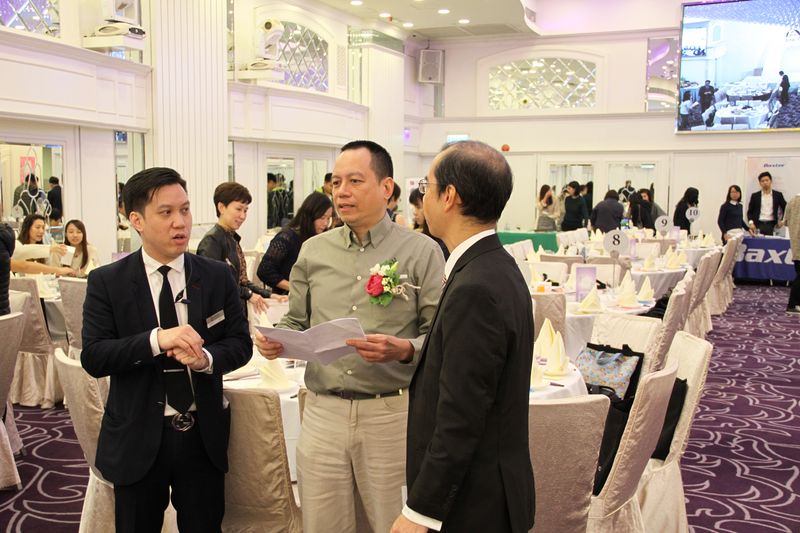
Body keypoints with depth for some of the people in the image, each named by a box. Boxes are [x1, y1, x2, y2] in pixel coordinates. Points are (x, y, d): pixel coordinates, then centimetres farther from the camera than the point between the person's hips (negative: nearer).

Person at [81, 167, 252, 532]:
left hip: (204, 435, 2)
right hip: (137, 439, -1)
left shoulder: (218, 276, -1)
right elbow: (93, 357, -12)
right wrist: (156, 340, -26)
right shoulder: (106, 282, -5)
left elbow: (240, 343, 1)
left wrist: (206, 358, -20)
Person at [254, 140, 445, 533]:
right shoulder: (313, 251, 7)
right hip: (323, 412, 3)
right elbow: (296, 323, 15)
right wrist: (274, 341, -6)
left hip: (391, 413, -3)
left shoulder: (422, 252, -4)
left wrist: (404, 350, -24)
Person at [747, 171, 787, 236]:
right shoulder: (755, 196, 8)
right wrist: (751, 223, -6)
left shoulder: (778, 195, 8)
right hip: (758, 225, 0)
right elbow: (750, 212, 9)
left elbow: (785, 209, 15)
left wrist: (782, 220, 3)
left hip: (772, 225, 0)